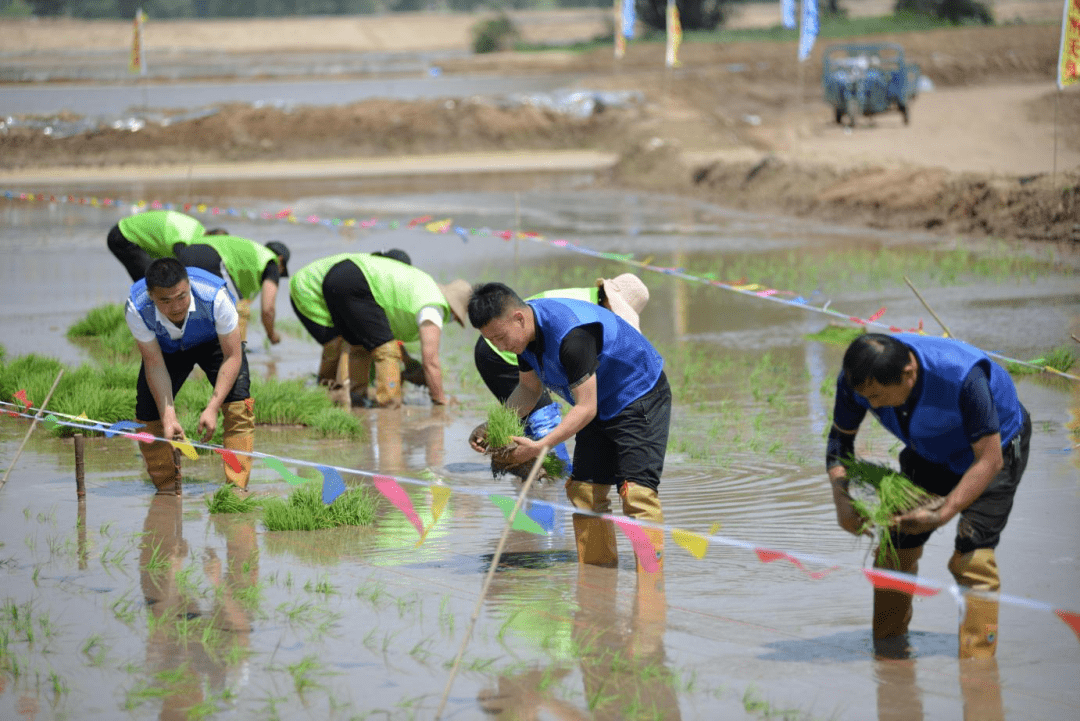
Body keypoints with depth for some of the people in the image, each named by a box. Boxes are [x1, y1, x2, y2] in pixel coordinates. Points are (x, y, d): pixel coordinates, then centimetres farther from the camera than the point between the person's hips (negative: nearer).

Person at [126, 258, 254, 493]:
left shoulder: (215, 297, -40)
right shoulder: (137, 309, -36)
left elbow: (233, 356, -31)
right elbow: (155, 365, -25)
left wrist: (212, 408, -40)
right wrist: (168, 417, -34)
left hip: (214, 343, -2)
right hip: (165, 348, 2)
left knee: (238, 401, -24)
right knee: (147, 413, -11)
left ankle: (236, 486, -20)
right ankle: (166, 487, 9)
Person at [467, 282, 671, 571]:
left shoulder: (570, 334, -35)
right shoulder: (525, 330, -7)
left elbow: (585, 408, -31)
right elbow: (529, 388, 9)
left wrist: (539, 447, -35)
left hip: (641, 399, -9)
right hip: (601, 406, 9)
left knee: (636, 489, -17)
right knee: (584, 489, 3)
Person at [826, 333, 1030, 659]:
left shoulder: (961, 377, -42)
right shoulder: (857, 379, -26)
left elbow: (989, 460, -32)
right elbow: (840, 436, -7)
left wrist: (941, 515, -38)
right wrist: (842, 501, -22)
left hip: (994, 445, -5)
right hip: (931, 454, 5)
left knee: (972, 554, -20)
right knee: (897, 547, -1)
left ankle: (977, 663, -17)